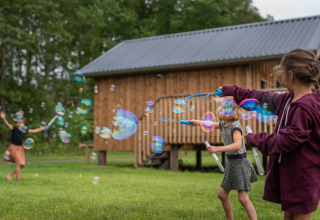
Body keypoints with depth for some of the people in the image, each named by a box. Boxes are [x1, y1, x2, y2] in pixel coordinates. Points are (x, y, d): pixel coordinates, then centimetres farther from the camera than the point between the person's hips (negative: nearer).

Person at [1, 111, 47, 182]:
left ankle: (10, 175, 20)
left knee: (22, 165, 6)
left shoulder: (25, 130, 7)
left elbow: (34, 131, 17)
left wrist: (44, 128, 22)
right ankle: (18, 180, -5)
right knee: (19, 164, -13)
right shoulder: (14, 129, -9)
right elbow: (8, 125, -27)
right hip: (14, 147, -7)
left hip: (20, 148, 7)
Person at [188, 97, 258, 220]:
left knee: (243, 199, -13)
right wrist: (197, 122, 35)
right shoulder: (223, 124, 7)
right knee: (222, 194, 14)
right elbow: (212, 124, 28)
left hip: (239, 163, -9)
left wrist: (217, 149, -34)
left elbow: (237, 145, -33)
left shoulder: (235, 126, -19)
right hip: (231, 163, 9)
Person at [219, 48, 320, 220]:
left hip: (301, 175, -9)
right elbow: (264, 98, 19)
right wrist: (231, 91, 25)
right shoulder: (290, 99, 6)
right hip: (287, 171, 9)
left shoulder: (305, 107, -24)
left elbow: (287, 141, -23)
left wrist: (255, 139, -9)